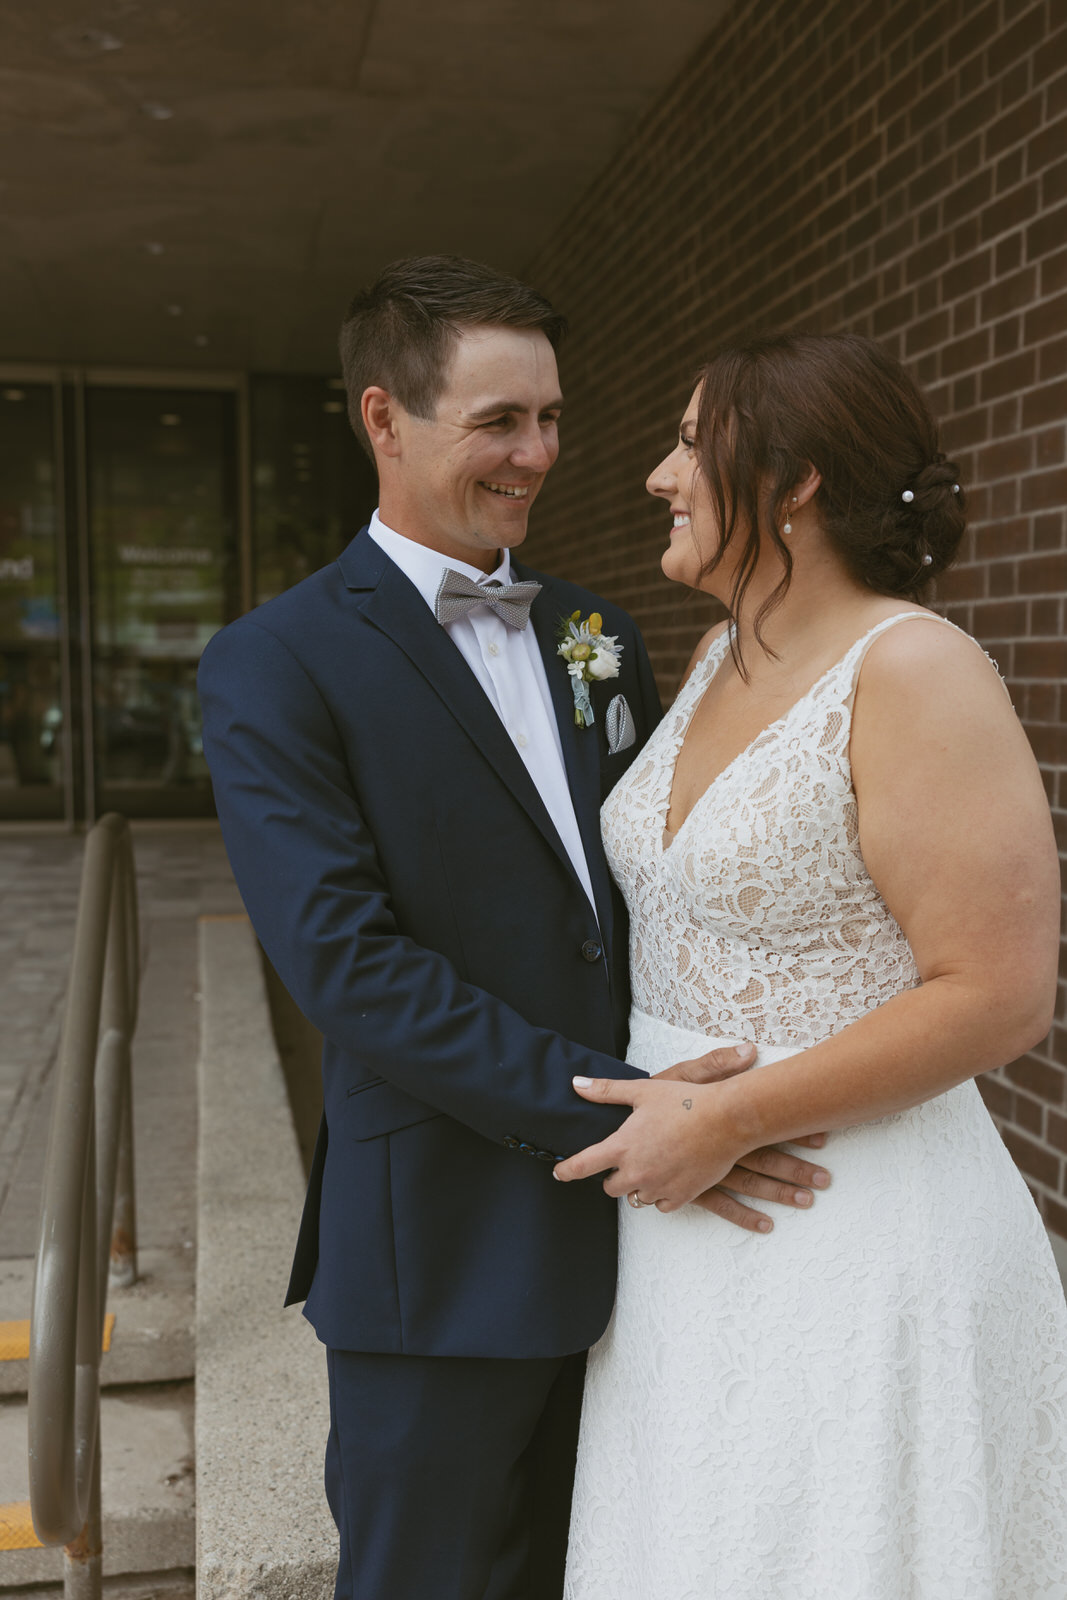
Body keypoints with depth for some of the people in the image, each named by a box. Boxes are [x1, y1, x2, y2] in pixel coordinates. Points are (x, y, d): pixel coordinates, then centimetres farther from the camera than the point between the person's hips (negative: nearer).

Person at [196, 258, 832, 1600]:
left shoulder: (596, 634, 8)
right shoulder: (274, 666, -11)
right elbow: (346, 960, -19)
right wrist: (607, 1112, -22)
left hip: (626, 1221, 6)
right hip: (446, 1255, -5)